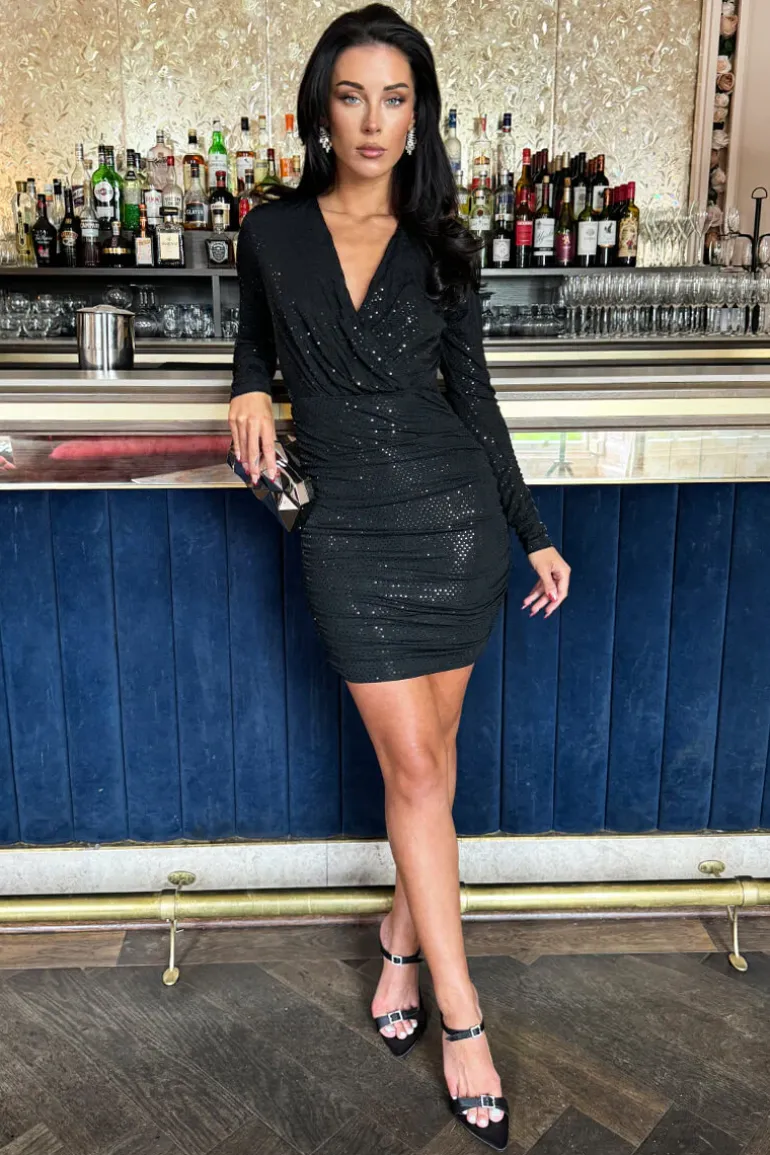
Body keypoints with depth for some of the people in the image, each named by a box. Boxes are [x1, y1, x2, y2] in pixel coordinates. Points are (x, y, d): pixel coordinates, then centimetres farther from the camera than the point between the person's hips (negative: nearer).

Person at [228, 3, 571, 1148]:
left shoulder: (440, 245, 4)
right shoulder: (272, 232, 3)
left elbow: (472, 396, 7)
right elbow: (255, 339, 20)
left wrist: (535, 534, 7)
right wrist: (250, 392, -4)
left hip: (458, 516, 1)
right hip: (349, 535, -1)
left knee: (431, 751, 9)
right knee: (414, 767, 0)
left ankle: (403, 937, 33)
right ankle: (463, 1017, 13)